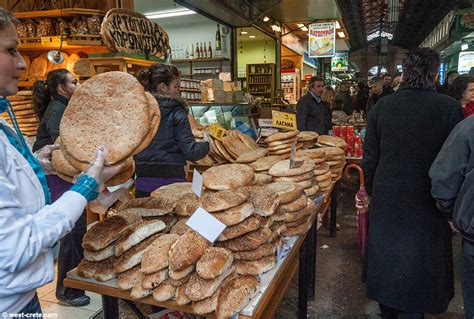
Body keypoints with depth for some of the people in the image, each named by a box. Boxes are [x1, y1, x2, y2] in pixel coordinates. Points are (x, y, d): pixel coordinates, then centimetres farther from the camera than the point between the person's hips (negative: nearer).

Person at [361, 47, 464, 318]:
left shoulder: (382, 106, -4)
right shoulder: (450, 108, -12)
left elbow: (370, 157, 2)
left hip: (385, 199, 3)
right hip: (427, 204, -3)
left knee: (385, 257, 19)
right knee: (418, 265, 11)